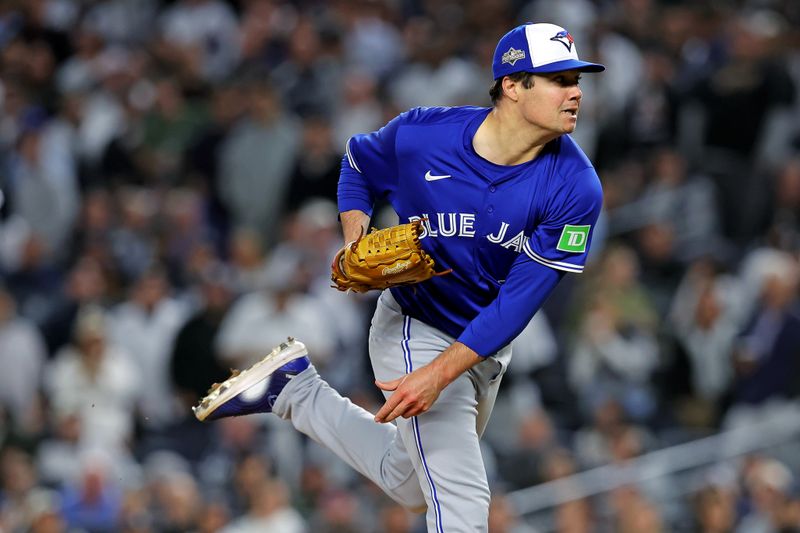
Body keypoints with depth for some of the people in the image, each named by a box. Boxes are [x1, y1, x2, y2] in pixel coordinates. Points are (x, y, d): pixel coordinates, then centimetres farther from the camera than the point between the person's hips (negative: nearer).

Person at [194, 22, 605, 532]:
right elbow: (358, 165, 4)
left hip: (485, 346, 4)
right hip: (416, 332, -4)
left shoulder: (577, 188, -22)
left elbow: (519, 299, -22)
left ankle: (295, 391, 37)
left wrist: (439, 374, -29)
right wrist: (355, 243, -13)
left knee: (407, 484, 24)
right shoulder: (421, 135, -20)